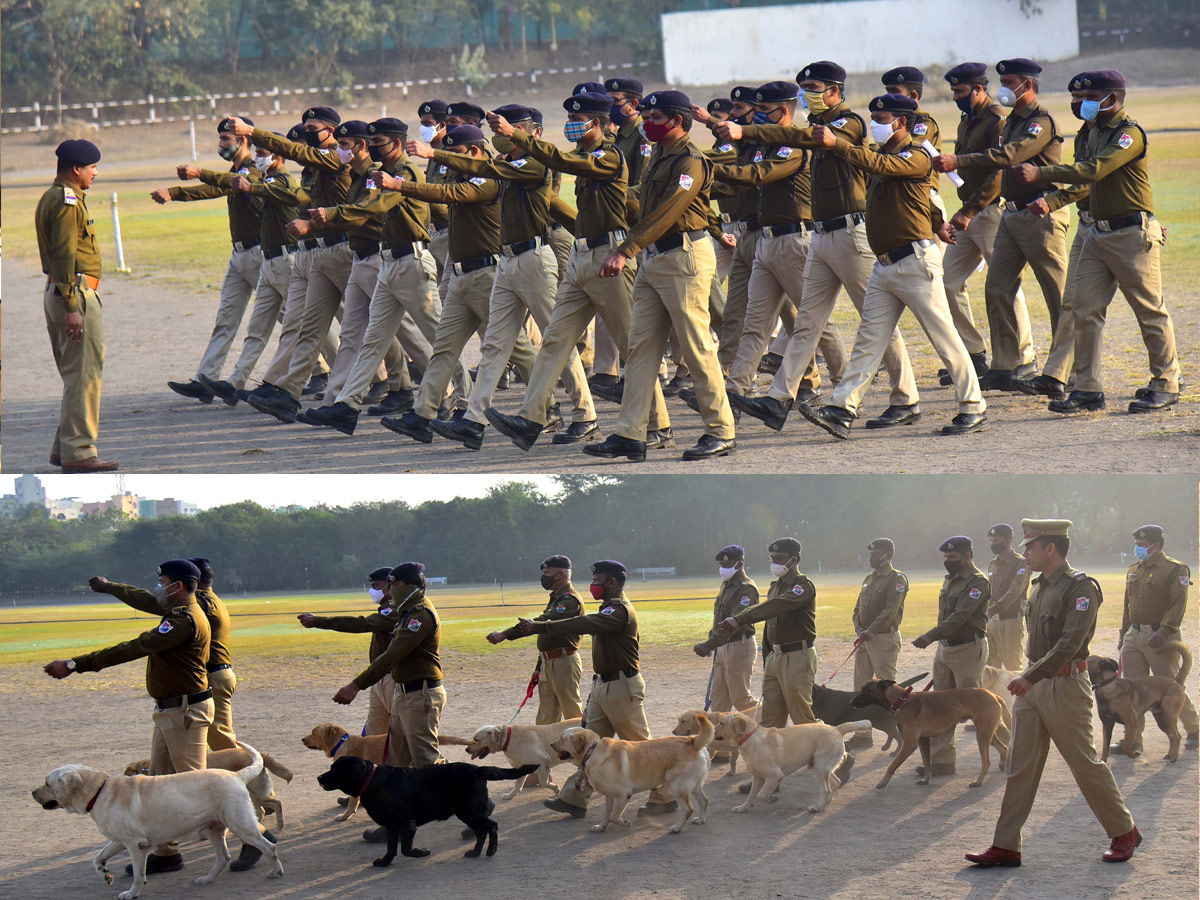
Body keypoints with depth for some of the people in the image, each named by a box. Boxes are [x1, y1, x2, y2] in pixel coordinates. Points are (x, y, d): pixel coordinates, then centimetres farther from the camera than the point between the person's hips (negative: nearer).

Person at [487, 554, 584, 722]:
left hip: (564, 663, -10)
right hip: (548, 663, 10)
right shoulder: (555, 598, 18)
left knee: (573, 714, -6)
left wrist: (505, 635, -28)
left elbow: (543, 623, -26)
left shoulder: (570, 600, -16)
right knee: (546, 720, 11)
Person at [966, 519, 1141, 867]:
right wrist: (1029, 677, 16)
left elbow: (1070, 643, -24)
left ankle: (1124, 833, 18)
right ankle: (1006, 847, 4)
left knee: (1085, 764, 1)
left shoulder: (1081, 588, -16)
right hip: (1032, 685, 8)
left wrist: (1031, 676, -29)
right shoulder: (1039, 586, 12)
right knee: (1019, 768, 4)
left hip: (1065, 685, -8)